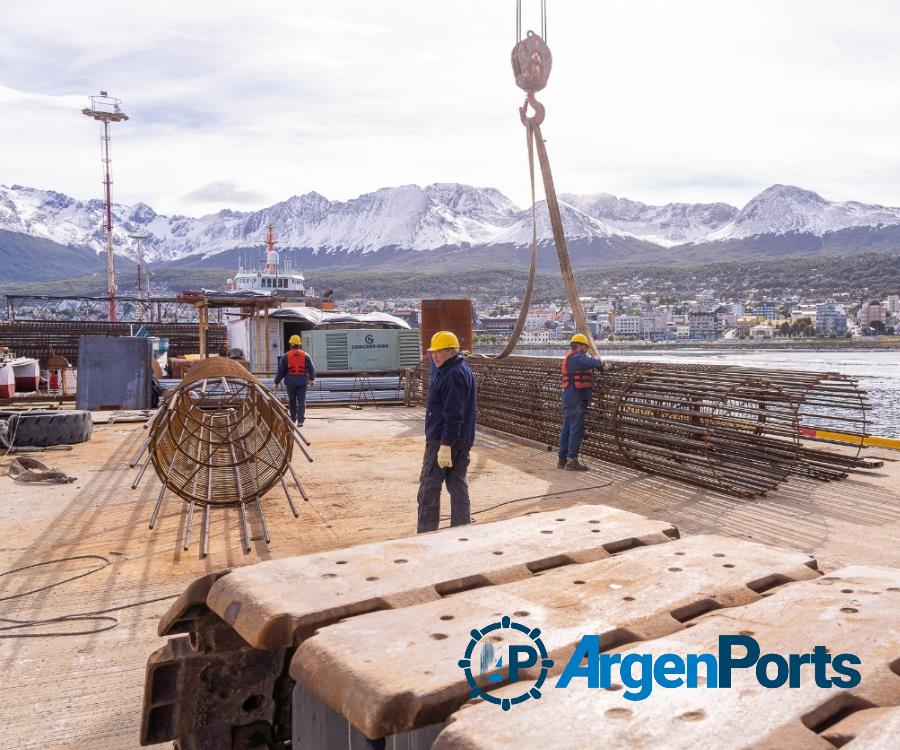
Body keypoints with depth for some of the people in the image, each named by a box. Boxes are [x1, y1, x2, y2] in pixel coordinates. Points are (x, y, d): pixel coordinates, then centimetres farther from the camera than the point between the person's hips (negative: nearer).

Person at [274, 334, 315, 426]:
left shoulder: (286, 356, -3)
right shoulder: (305, 355, 2)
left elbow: (281, 370, -3)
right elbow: (311, 369, 8)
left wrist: (276, 382, 5)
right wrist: (312, 379, 24)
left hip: (290, 381, 0)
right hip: (302, 381, 0)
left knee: (292, 401, 15)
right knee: (301, 401, 0)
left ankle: (293, 419, 24)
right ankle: (300, 421, -7)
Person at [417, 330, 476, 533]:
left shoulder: (453, 375, -19)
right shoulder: (461, 370, 15)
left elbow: (453, 415, -24)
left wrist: (445, 446, -25)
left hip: (442, 440, -10)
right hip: (463, 441, 10)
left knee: (429, 488, -1)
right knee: (458, 485, 11)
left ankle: (426, 533, 5)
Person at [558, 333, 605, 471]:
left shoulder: (570, 358, 21)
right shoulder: (576, 358, -14)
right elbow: (592, 362, -27)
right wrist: (600, 363, -8)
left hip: (569, 399, 11)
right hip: (576, 399, -11)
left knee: (567, 429, 13)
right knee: (577, 429, -8)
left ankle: (563, 459, 18)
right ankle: (572, 460, -7)